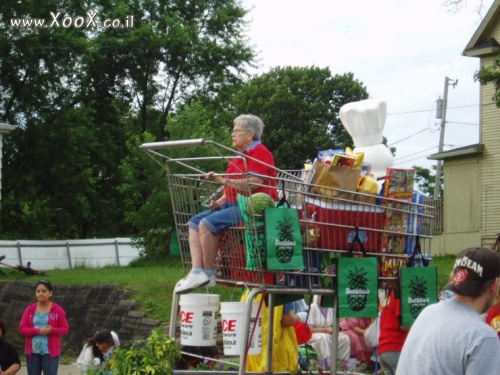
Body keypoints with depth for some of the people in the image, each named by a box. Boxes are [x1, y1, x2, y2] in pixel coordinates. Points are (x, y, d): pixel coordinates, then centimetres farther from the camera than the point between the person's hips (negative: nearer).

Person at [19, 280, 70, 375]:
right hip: (33, 351, 3)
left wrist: (52, 330, -18)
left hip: (50, 352, -3)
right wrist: (38, 331, -15)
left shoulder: (57, 310, -2)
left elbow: (65, 329, 1)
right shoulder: (29, 310, 4)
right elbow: (22, 329, 0)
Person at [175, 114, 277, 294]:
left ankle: (208, 273, -18)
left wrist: (224, 180, -26)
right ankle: (197, 271, -18)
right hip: (232, 204, 10)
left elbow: (254, 183, -22)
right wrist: (221, 200, 12)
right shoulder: (239, 156, 23)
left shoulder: (260, 153, -8)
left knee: (208, 223, -26)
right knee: (194, 222, -3)